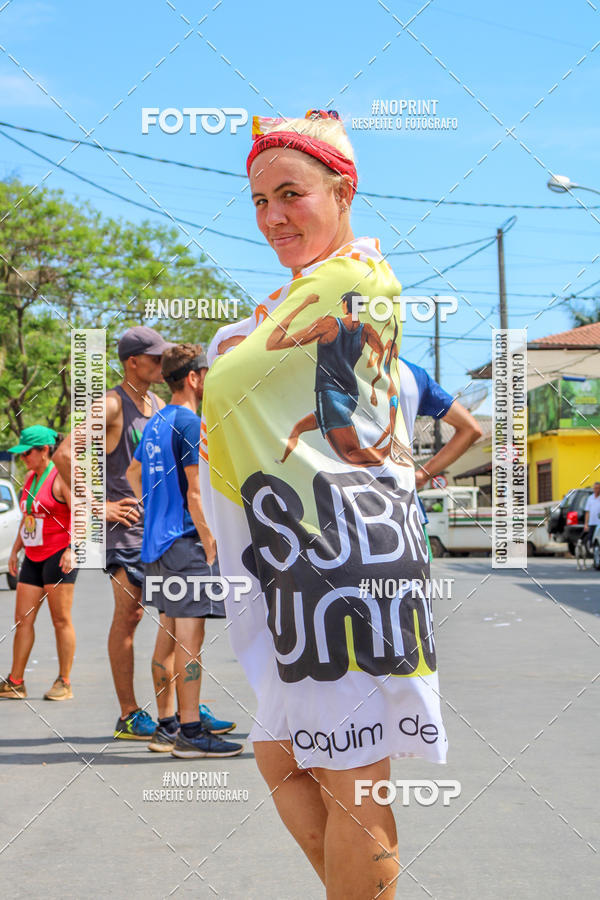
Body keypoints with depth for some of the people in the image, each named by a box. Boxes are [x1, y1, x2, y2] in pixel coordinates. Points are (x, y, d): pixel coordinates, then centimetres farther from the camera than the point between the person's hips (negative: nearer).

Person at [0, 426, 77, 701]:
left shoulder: (61, 477, -10)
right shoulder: (30, 478, 15)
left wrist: (72, 549, -24)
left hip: (59, 556, -8)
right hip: (33, 557, 8)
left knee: (61, 620, -3)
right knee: (23, 619, 3)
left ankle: (64, 683, 4)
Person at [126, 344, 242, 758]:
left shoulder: (155, 423, 15)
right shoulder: (189, 423, -13)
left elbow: (133, 472, 27)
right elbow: (195, 494, -17)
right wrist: (210, 546, -14)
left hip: (158, 542, 9)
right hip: (187, 542, -9)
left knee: (168, 637, 13)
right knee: (189, 640, -7)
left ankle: (168, 725, 19)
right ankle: (191, 732, -5)